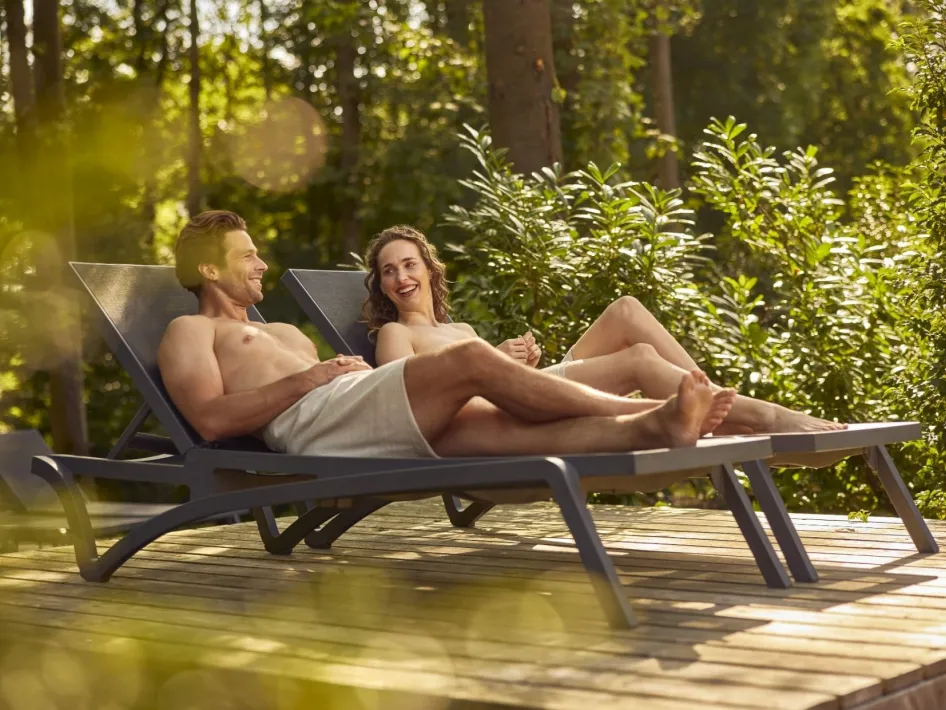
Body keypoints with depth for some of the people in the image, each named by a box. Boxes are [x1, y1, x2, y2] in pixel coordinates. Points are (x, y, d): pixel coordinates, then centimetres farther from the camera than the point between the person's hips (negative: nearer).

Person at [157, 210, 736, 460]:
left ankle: (652, 426, -39)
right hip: (312, 424, -8)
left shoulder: (287, 332, 40)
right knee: (471, 359, -25)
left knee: (515, 425, -19)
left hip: (380, 435, 8)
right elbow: (211, 419, -5)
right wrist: (308, 378, -7)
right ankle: (643, 408, -23)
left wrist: (357, 372, 7)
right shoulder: (190, 331, 15)